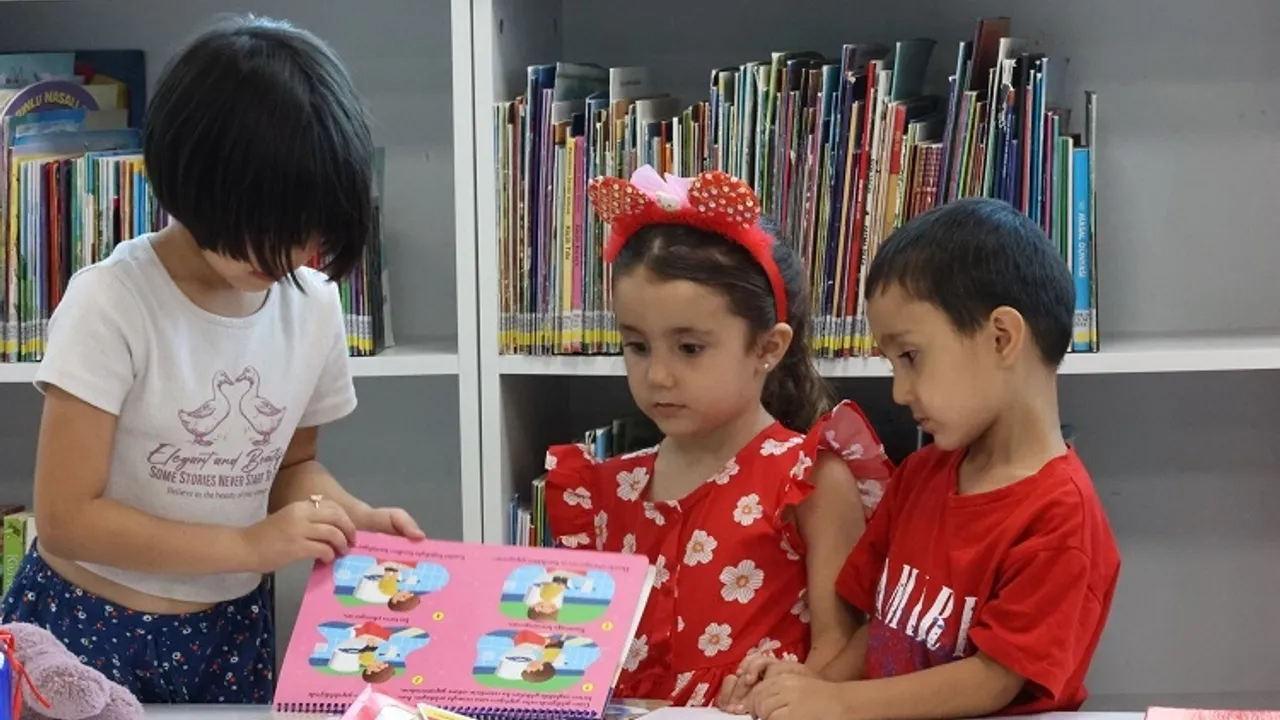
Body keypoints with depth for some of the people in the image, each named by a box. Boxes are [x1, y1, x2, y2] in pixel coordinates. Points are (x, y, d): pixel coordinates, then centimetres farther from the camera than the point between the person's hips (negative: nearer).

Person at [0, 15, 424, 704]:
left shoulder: (314, 303, -6)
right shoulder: (110, 305, -22)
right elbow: (66, 518, -21)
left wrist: (353, 518, -11)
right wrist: (248, 546, -24)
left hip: (232, 632, 5)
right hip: (88, 627, -4)